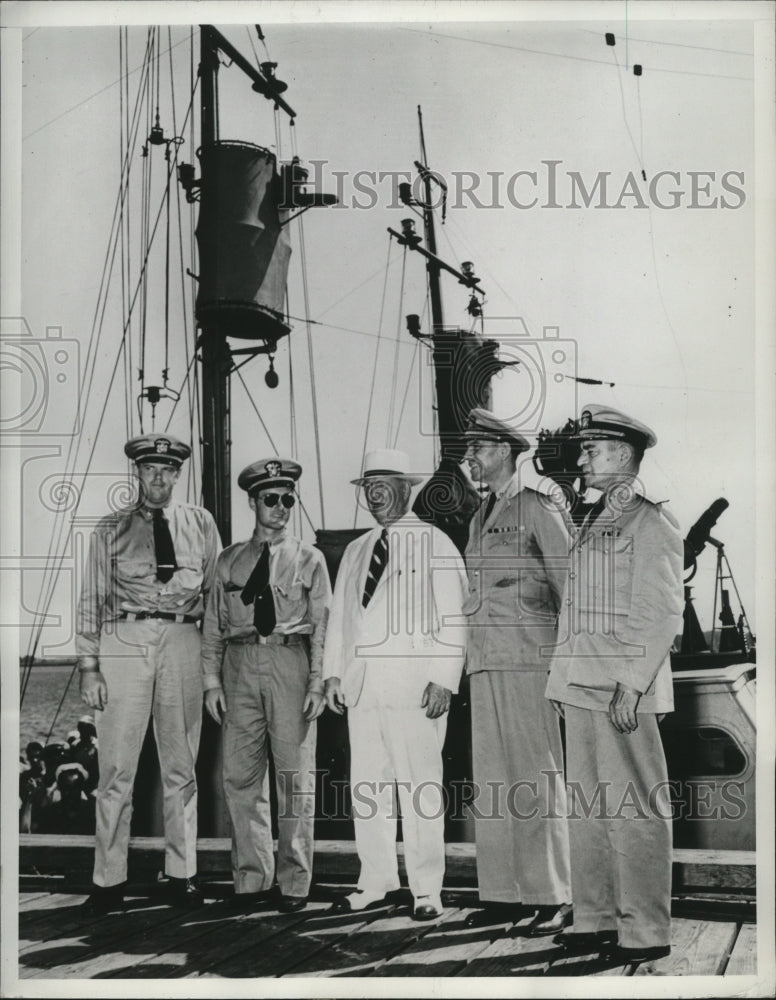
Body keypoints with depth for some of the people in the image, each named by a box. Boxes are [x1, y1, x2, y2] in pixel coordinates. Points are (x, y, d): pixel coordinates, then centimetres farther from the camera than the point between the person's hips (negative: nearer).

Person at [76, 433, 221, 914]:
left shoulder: (200, 523, 11)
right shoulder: (111, 529, 8)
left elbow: (216, 589, 12)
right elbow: (92, 599, 6)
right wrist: (89, 666, 0)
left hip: (183, 643, 1)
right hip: (124, 643, -1)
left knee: (181, 767, 8)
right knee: (117, 767, -1)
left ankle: (182, 874, 17)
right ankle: (109, 880, 7)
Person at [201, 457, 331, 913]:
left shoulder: (309, 559, 6)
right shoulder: (230, 560, 11)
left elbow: (322, 624, 3)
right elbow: (214, 624, 11)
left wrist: (317, 683, -5)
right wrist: (212, 680, 3)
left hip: (290, 662, -2)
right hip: (241, 664, 2)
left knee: (295, 775, 0)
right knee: (241, 774, 3)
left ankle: (296, 882, 7)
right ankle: (252, 877, 13)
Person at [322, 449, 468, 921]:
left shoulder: (435, 544, 2)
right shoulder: (356, 551, 18)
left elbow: (453, 618, -4)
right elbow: (339, 615, 19)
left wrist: (444, 679, -12)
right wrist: (333, 673, 9)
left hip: (414, 681, -5)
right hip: (361, 681, 6)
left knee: (420, 784, -4)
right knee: (366, 784, 7)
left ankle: (427, 889, 5)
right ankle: (376, 882, 17)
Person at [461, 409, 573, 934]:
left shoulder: (539, 510, -2)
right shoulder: (480, 519, 20)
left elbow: (569, 585, -3)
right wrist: (466, 660, 15)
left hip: (529, 658, -7)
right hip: (484, 661, 8)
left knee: (536, 778, -7)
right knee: (490, 780, 6)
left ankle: (553, 898, -2)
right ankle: (502, 892, 12)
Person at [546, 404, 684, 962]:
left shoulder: (652, 523, -7)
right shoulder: (594, 522, 18)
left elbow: (662, 614, -12)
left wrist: (631, 684, -17)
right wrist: (562, 679, 15)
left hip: (624, 690, -8)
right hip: (582, 686, 8)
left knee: (634, 810, -3)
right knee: (587, 808, 11)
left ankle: (646, 930, 5)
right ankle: (596, 918, 20)